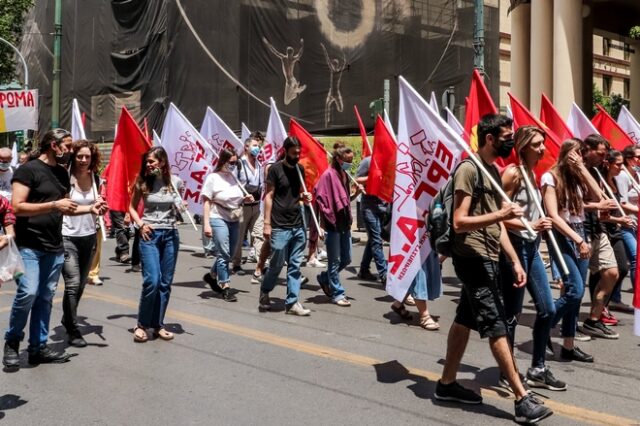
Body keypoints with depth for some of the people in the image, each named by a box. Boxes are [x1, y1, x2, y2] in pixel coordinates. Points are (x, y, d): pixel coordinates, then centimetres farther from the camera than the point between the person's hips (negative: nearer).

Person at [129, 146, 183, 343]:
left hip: (170, 234, 2)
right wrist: (141, 224, -7)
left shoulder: (173, 181, 2)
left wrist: (182, 207, -8)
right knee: (152, 281, -12)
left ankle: (158, 324, 17)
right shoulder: (142, 182, 0)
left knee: (165, 283, 6)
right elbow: (132, 207, 8)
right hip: (150, 234, -2)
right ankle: (142, 324, 3)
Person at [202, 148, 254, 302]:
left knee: (228, 254, 12)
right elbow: (207, 202, -8)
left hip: (234, 220, 6)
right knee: (224, 254, -8)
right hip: (218, 219, -6)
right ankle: (225, 287, 3)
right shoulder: (213, 178, -7)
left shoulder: (234, 177, 8)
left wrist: (245, 199, 1)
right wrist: (207, 224, -14)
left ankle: (212, 276, 34)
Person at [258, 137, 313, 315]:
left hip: (298, 226, 6)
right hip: (280, 227, -5)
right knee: (276, 265, 2)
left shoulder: (300, 169, 11)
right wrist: (267, 223, -11)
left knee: (295, 266, 5)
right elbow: (269, 196, -7)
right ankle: (264, 293, 26)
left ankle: (292, 303, 10)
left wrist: (305, 197, -2)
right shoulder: (275, 169, -6)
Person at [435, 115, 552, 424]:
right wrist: (500, 215, -30)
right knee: (496, 326, -7)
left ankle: (447, 384, 24)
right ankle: (522, 400, -2)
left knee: (465, 320, 14)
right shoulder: (468, 169, -13)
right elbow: (459, 222, -20)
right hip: (473, 259, -9)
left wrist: (515, 261, 11)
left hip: (486, 259, 9)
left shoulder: (493, 170, 15)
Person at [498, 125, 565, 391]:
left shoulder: (532, 173, 13)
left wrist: (541, 225, 8)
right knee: (511, 313, 1)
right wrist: (530, 226, -25)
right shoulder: (513, 173, -13)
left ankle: (537, 370, 21)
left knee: (547, 310, 10)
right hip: (514, 246, -9)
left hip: (532, 247, 9)